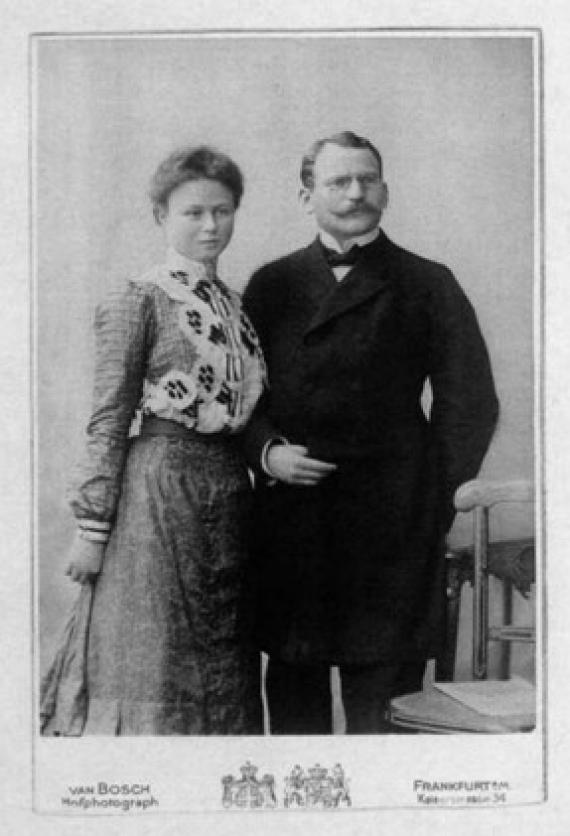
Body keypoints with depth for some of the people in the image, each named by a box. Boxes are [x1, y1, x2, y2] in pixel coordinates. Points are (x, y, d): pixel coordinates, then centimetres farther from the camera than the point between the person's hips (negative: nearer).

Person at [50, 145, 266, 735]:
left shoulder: (235, 304, 13)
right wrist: (92, 530, -11)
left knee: (223, 671, 11)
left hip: (228, 487, 6)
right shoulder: (139, 301, -6)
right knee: (155, 664, 0)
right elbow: (109, 422, -8)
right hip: (160, 488, -6)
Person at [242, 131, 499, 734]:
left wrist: (427, 497, -1)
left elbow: (470, 401, 3)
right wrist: (265, 452, -6)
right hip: (288, 519, 2)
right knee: (293, 685, 9)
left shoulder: (428, 286, 5)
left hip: (389, 525, -2)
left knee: (377, 693, 1)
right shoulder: (271, 286, 12)